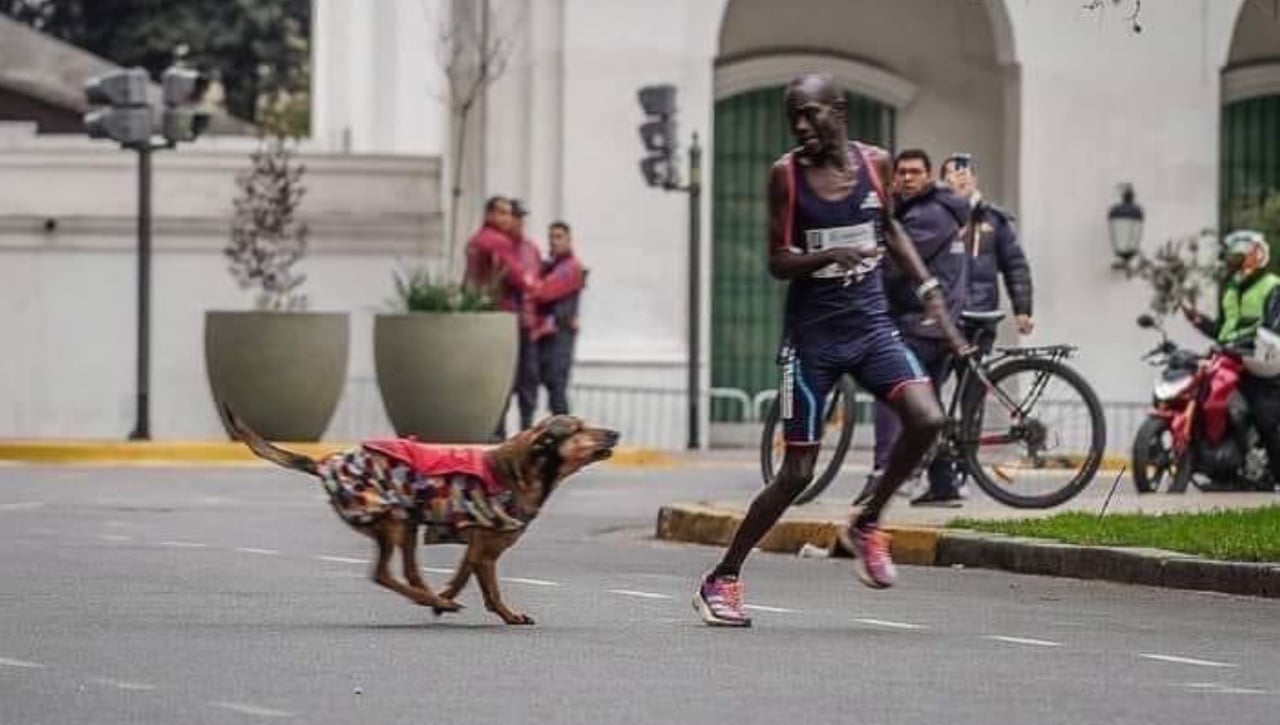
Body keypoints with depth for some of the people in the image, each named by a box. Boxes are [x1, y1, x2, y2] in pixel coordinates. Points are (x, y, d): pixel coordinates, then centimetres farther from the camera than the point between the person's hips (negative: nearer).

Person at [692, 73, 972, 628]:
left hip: (870, 322, 3)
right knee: (797, 473, -3)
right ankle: (721, 579, 13)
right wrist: (828, 256, -27)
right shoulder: (786, 174, -8)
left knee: (926, 419, -21)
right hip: (812, 332, -3)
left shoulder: (875, 163, 2)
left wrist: (930, 290, 14)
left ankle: (866, 525, 3)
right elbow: (777, 263, -8)